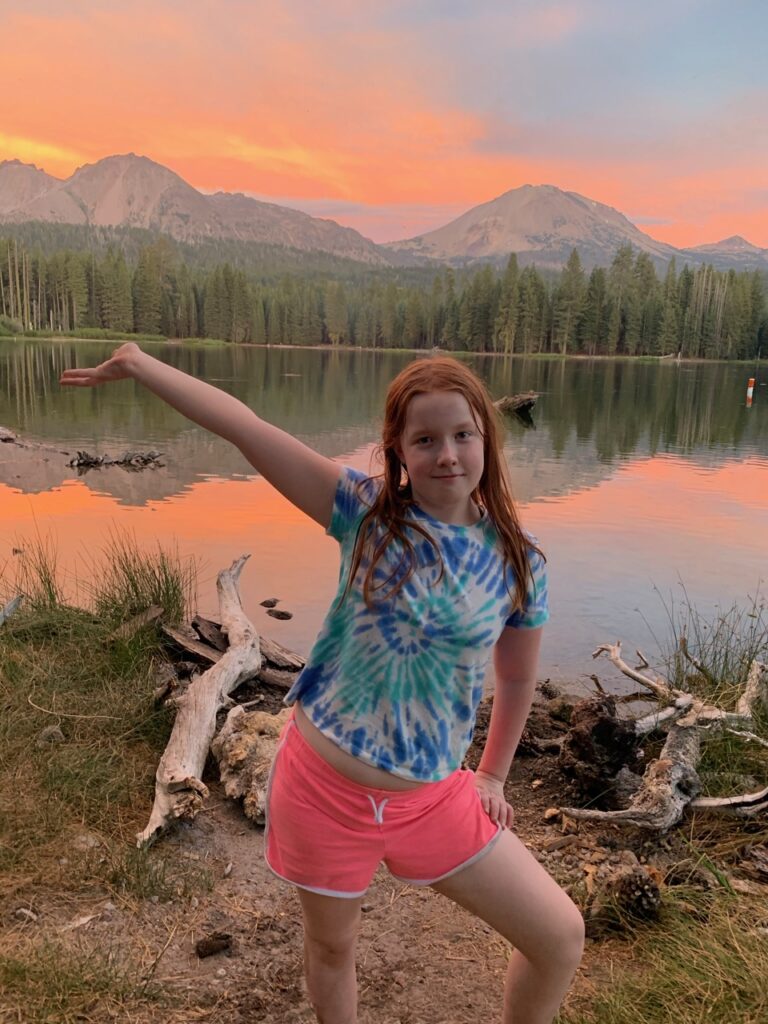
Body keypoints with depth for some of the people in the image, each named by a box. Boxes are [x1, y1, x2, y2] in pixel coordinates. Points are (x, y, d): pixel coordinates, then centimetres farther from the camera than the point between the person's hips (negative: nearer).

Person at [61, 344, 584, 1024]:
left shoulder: (517, 562, -6)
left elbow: (518, 678, 9)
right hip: (322, 783, -1)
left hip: (432, 799, 2)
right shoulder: (365, 512, -10)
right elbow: (245, 427, -13)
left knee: (562, 938, 6)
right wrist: (138, 364, -12)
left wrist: (492, 776, 14)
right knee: (332, 947, 21)